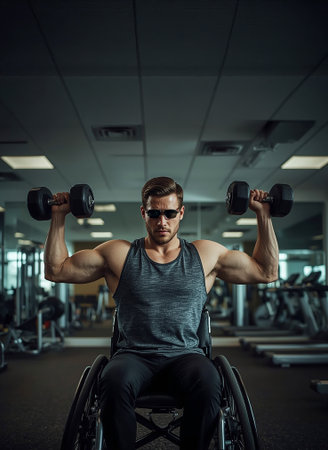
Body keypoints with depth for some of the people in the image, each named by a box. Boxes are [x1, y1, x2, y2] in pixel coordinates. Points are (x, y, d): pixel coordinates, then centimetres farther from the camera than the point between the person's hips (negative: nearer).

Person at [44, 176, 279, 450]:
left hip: (184, 355, 1)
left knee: (208, 383, -35)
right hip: (134, 355, 0)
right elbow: (56, 270, 13)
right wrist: (59, 216, 8)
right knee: (115, 382, -36)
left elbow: (267, 272, 17)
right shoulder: (119, 254, 11)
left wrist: (263, 216, 12)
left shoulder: (206, 255, 13)